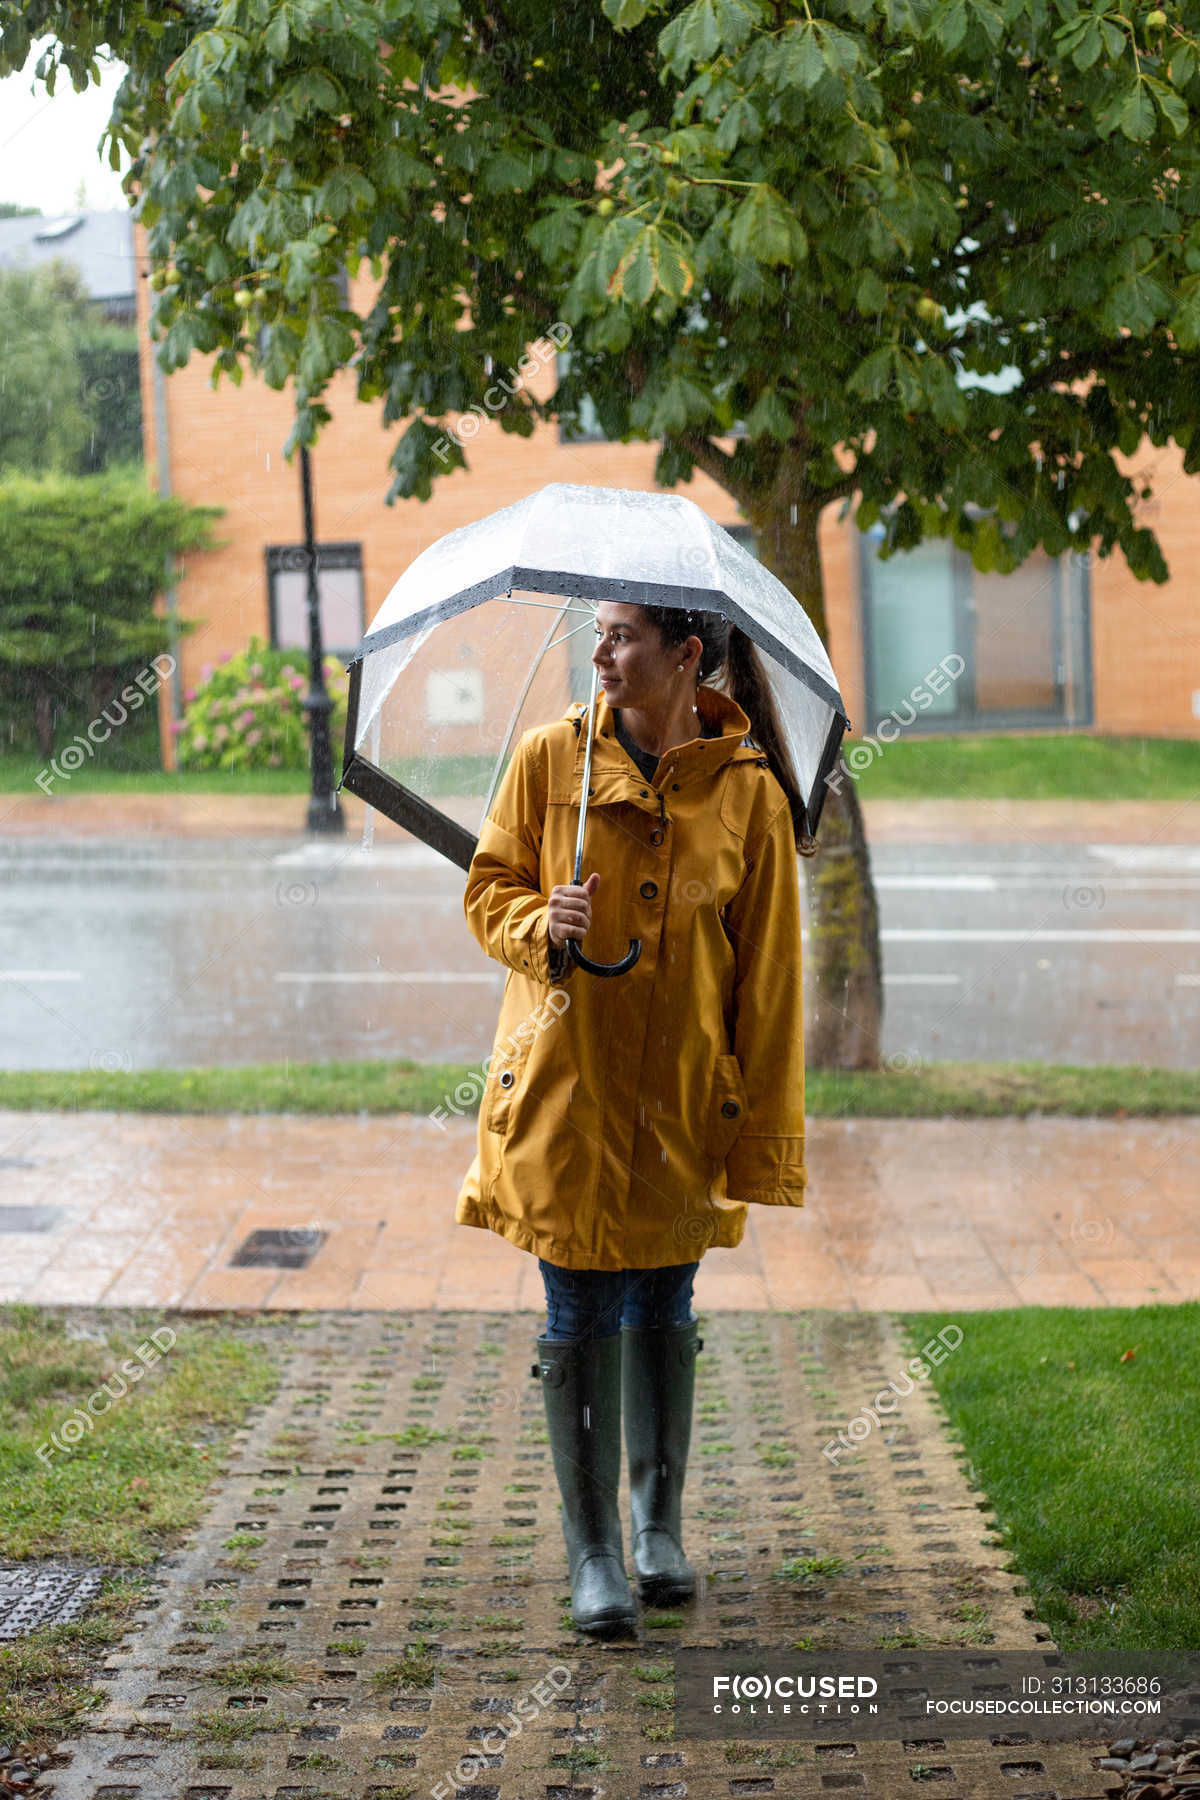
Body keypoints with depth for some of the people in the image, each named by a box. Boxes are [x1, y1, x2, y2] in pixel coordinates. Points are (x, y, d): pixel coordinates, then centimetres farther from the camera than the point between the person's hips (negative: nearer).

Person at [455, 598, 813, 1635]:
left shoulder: (749, 795, -4)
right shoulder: (550, 758, -1)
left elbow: (768, 979, -1)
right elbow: (490, 889, 8)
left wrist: (763, 1138, -2)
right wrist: (539, 924, -16)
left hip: (683, 1095, 0)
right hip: (564, 1082, 0)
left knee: (663, 1310, 11)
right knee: (581, 1318, 2)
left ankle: (661, 1525, 32)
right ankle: (592, 1551, 15)